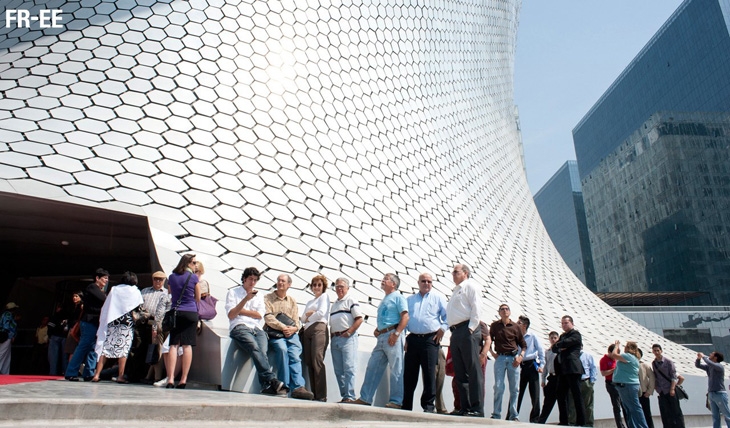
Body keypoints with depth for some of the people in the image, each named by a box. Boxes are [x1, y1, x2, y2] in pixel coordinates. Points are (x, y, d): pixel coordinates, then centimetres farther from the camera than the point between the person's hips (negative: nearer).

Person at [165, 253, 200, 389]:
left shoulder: (171, 277, 9)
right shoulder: (194, 277, 0)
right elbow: (198, 298, 8)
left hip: (175, 313, 2)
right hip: (191, 313, -2)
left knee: (173, 345, 1)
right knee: (187, 345, -1)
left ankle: (170, 379, -6)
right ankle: (183, 379, -1)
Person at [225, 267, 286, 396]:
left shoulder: (259, 296, 30)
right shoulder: (233, 292, 19)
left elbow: (259, 315, 13)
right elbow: (231, 315, 4)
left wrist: (240, 311, 8)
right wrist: (245, 299, -5)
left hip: (257, 329, 3)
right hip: (239, 327, -3)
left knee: (263, 351, -30)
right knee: (255, 348, -34)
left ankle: (267, 386, -42)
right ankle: (272, 380, -47)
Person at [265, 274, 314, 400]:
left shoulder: (292, 301, 24)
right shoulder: (268, 298, 12)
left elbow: (296, 320, 16)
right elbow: (268, 317, -3)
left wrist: (293, 328, -8)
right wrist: (283, 327, -14)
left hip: (291, 333, 3)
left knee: (295, 354, -24)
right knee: (282, 348, -33)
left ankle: (298, 387, -33)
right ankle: (284, 384, -28)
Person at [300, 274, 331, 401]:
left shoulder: (324, 296, 10)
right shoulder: (309, 302, 29)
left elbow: (321, 313, -5)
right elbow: (302, 318, 19)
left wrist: (309, 318, 8)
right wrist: (308, 314, -1)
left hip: (319, 329, -7)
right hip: (306, 332, 7)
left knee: (317, 361, -17)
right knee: (309, 362, -3)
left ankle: (321, 396, -19)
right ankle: (314, 394, -4)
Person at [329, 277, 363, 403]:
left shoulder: (351, 301, 1)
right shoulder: (334, 304, 23)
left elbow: (359, 319, -8)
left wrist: (349, 332, -14)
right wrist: (331, 335, 10)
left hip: (347, 338, -8)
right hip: (335, 339, 8)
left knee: (349, 368, -11)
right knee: (338, 370, 7)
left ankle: (350, 396, -12)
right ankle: (344, 396, 11)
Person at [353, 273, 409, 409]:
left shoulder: (398, 297, 0)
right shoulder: (384, 300, 25)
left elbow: (405, 317, -11)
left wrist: (396, 333, -20)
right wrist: (377, 330, 11)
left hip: (393, 335, -9)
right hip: (381, 337, 9)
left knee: (396, 370, -5)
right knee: (372, 367, 6)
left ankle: (396, 401, -1)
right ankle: (365, 398, 9)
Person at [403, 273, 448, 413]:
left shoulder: (438, 299, 11)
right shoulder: (409, 300, 18)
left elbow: (447, 316, 6)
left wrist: (442, 329, -6)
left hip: (430, 339, -3)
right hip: (412, 339, 3)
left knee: (429, 373, -5)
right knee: (409, 374, 4)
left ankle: (429, 405, 2)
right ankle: (406, 405, 11)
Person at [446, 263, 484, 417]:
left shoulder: (470, 285, 2)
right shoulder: (456, 291, 27)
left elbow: (476, 308, -10)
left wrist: (471, 329, -17)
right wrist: (453, 331, 12)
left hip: (467, 330, -9)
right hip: (455, 332, 9)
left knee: (473, 370, -9)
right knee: (459, 372, 6)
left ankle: (477, 409, -9)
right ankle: (465, 407, 9)